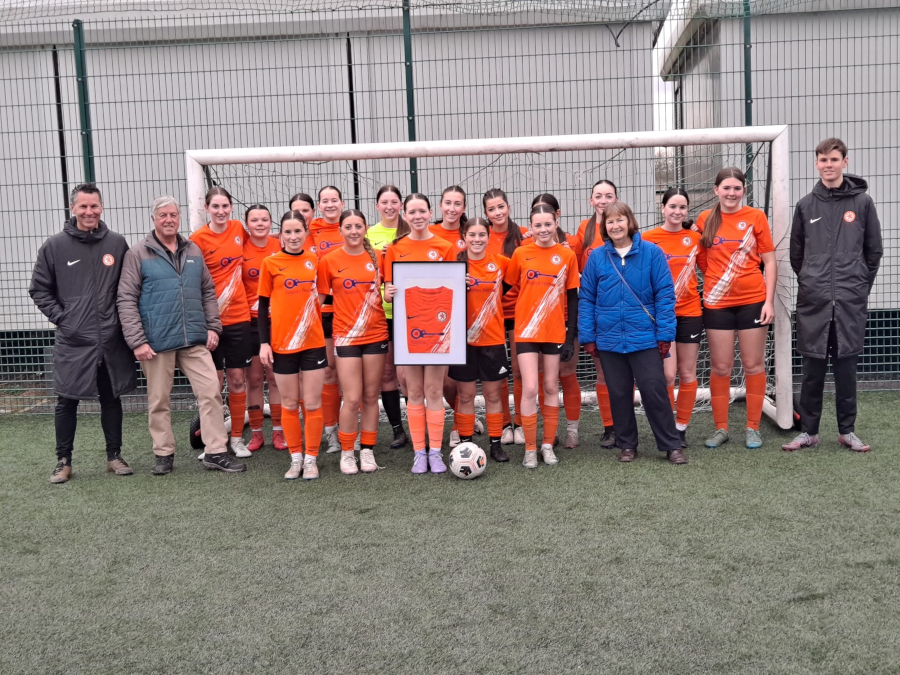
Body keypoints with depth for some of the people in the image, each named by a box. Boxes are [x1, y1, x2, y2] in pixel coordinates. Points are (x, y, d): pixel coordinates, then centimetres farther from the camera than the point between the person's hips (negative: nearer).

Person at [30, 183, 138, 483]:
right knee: (66, 402, 5)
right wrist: (60, 318, -5)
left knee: (111, 399, 10)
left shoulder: (117, 243, 2)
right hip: (72, 342, -1)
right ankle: (63, 461, 19)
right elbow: (39, 289, 4)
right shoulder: (55, 245, -2)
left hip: (112, 340, 1)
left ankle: (114, 456, 22)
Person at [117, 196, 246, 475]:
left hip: (196, 340, 3)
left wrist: (213, 327, 6)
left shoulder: (193, 250, 12)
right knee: (159, 400, 7)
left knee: (211, 391, -1)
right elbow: (126, 300, -4)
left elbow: (208, 291, 16)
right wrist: (137, 341, -11)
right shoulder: (138, 254, -1)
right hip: (157, 342, -3)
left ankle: (216, 452, 8)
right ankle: (164, 454, 21)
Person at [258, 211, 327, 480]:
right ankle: (296, 457, 20)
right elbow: (263, 305, 2)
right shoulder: (271, 263, -1)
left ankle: (311, 458, 15)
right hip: (282, 344, -1)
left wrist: (329, 334, 6)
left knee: (312, 404, 3)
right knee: (289, 404, 8)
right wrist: (263, 342, -4)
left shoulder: (315, 261, 5)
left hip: (313, 343, 1)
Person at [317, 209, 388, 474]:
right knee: (352, 399, -5)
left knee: (371, 396, 7)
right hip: (346, 336, -2)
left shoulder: (377, 257, 4)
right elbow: (319, 298, 1)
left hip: (376, 334, 2)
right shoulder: (329, 261, -2)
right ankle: (346, 452, 12)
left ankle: (367, 450, 20)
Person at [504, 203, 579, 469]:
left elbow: (572, 298, 2)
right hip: (527, 330, -1)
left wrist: (571, 336, -1)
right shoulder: (521, 253, -1)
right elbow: (509, 288, 8)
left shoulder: (567, 255, 0)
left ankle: (548, 444, 22)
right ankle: (530, 449, 6)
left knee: (551, 387, 9)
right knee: (530, 388, -7)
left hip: (556, 331, 1)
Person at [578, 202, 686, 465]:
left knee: (654, 391, 0)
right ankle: (627, 445, 25)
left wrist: (665, 333, -9)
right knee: (619, 394, 11)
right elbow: (586, 299, 4)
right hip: (609, 340, 2)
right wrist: (587, 336, -1)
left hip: (645, 337, -2)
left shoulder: (652, 253, -5)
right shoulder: (596, 257, 1)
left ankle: (671, 445, 13)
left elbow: (665, 294, -5)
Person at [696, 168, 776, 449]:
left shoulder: (756, 217, -1)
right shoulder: (705, 220, 3)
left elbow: (769, 261, 0)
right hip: (717, 303, 1)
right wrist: (713, 281, 0)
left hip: (753, 301, -1)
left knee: (753, 365, 5)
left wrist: (769, 300, -6)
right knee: (720, 367, 5)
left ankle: (752, 428, 16)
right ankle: (720, 428, 16)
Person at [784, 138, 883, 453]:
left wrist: (859, 287, 6)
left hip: (850, 302, -1)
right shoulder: (806, 205, 6)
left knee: (846, 367, 5)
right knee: (812, 369, 5)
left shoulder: (862, 202, 3)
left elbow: (873, 251, 8)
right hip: (813, 301, 1)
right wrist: (810, 283, 10)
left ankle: (847, 430, 17)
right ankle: (808, 431, 14)